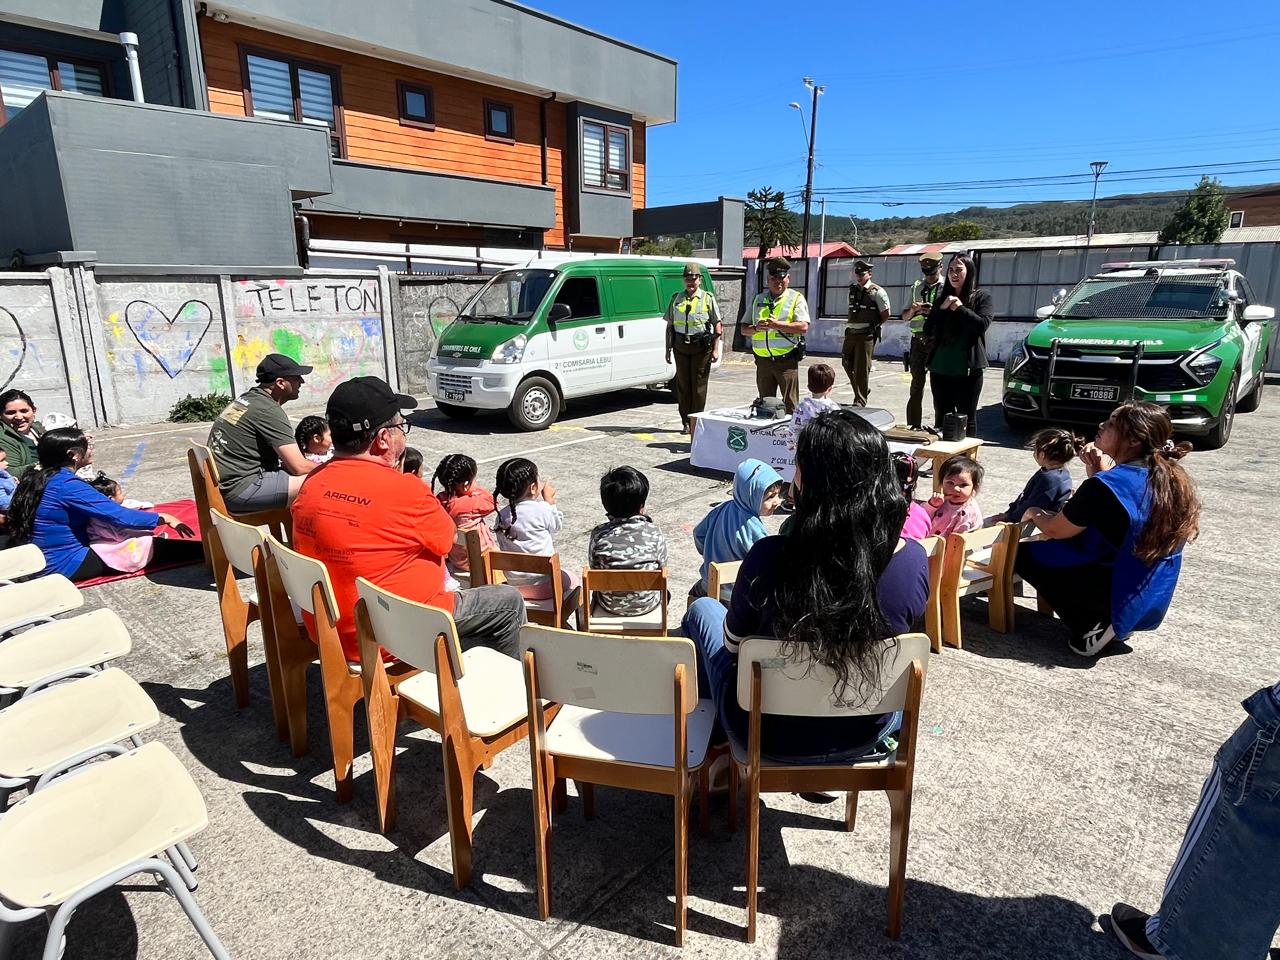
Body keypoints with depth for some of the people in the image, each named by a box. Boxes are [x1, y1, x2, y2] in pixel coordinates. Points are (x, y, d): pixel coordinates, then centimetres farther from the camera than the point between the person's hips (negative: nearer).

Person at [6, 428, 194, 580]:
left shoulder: (36, 478, 4)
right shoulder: (67, 485, -24)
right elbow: (119, 515, -25)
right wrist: (164, 518, -15)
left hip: (42, 562, 10)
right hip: (67, 565, -10)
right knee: (154, 546, -6)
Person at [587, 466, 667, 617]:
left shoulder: (598, 535, -18)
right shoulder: (654, 533, -20)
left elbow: (594, 570, -6)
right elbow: (661, 567, -6)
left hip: (609, 605, 1)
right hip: (647, 604, 0)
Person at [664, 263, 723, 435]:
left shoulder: (708, 298, 3)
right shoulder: (676, 298, 11)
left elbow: (717, 325, 1)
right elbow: (670, 325, 14)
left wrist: (716, 349, -7)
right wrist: (668, 349, 8)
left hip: (701, 346, -3)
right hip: (681, 346, 3)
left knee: (699, 386, -1)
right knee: (683, 385, 5)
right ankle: (685, 422, 13)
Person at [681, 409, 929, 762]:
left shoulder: (770, 557, -32)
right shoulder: (914, 561, -20)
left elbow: (734, 644, -13)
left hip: (773, 737, -3)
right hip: (869, 732, 4)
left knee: (702, 609, 23)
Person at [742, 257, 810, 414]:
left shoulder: (796, 298, 3)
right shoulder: (758, 299, 16)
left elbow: (803, 327, -12)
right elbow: (744, 329, 13)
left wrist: (776, 325, -19)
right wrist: (756, 328, -9)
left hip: (787, 361, -4)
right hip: (763, 361, 5)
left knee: (790, 405, -5)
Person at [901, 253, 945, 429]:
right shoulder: (916, 287, 13)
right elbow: (904, 317, 17)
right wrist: (912, 310, -4)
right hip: (918, 340, 4)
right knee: (916, 384, 6)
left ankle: (940, 426, 8)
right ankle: (913, 425, 12)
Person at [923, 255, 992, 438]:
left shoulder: (981, 297, 3)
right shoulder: (941, 298, 13)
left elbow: (982, 324, -13)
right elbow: (928, 331, 5)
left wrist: (960, 308, -10)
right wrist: (942, 308, -6)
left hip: (968, 369, -3)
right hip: (940, 368, 4)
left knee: (967, 419, 4)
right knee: (941, 418, 10)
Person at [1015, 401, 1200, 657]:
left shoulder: (1104, 486, -26)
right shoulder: (1172, 479, -3)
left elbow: (1054, 530, -12)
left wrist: (1034, 513, 9)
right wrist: (1101, 473, -3)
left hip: (1118, 597, -8)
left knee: (1023, 553, 5)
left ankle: (1092, 626, 1)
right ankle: (1112, 623, 16)